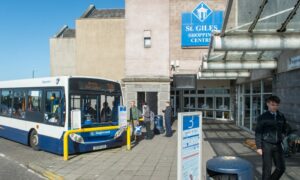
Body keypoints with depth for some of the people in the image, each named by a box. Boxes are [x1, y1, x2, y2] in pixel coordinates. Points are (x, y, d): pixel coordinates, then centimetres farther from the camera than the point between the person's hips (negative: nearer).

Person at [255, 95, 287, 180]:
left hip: (278, 145, 4)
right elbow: (258, 133, -5)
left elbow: (284, 130, 16)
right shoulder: (263, 117, -6)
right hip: (267, 145, -4)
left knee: (281, 167, 7)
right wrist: (259, 147, -9)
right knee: (267, 169, 1)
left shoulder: (281, 116, 6)